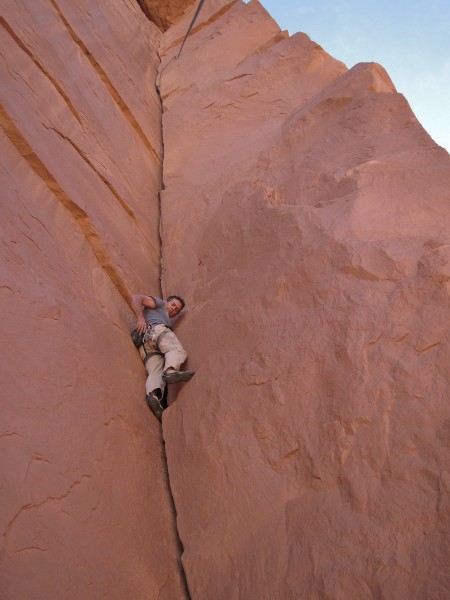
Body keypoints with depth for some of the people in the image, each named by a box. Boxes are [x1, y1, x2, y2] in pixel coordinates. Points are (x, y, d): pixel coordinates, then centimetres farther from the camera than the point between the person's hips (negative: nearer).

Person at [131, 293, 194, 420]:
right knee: (177, 349, -28)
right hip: (156, 329, -6)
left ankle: (153, 394, -47)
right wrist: (141, 318, -6)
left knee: (155, 372, -19)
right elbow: (136, 298, 9)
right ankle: (170, 370, -59)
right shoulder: (158, 302, 28)